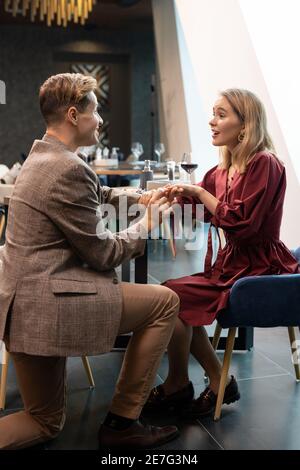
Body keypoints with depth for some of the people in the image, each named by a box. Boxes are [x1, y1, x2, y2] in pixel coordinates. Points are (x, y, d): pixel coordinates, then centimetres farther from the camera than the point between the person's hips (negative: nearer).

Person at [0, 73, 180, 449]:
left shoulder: (40, 155, 13)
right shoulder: (69, 168, -18)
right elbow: (104, 254, -12)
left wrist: (137, 197, 25)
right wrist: (148, 222, 3)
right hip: (48, 305, -10)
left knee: (45, 422, 22)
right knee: (165, 302, 3)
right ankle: (121, 423, 11)